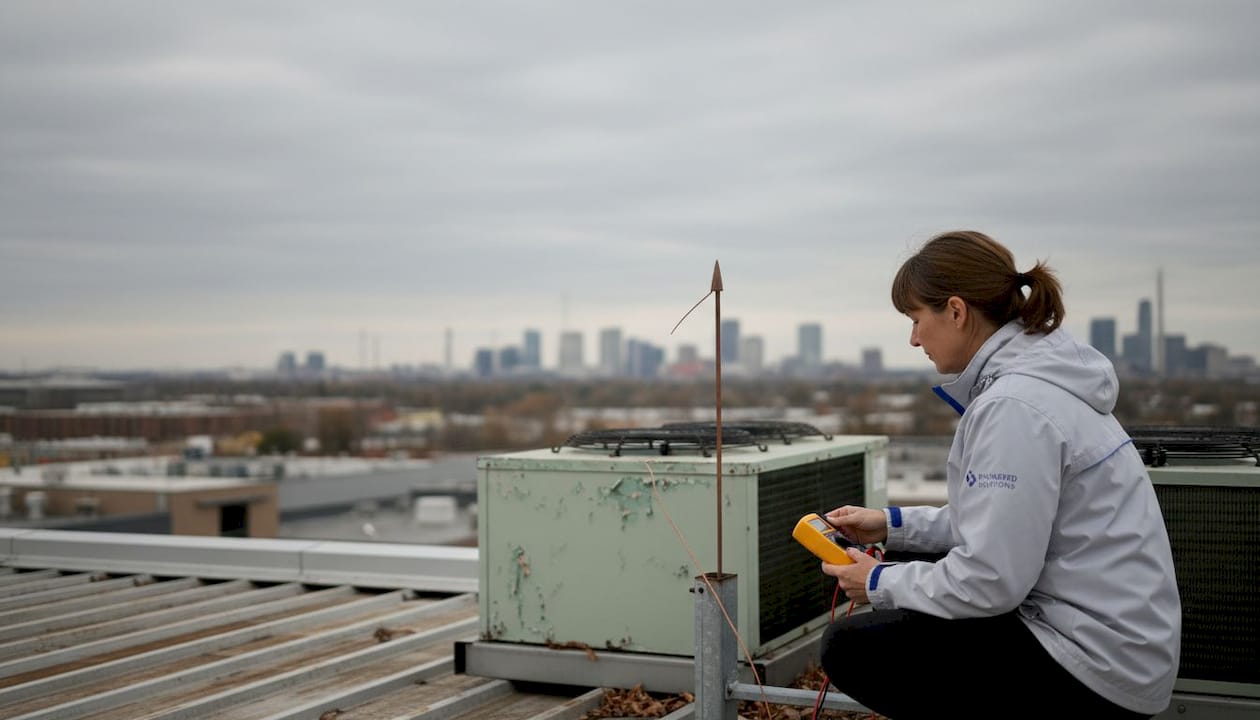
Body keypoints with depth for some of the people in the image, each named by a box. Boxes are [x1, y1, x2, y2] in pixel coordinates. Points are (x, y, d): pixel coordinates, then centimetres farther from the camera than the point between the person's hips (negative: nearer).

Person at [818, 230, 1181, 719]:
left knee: (851, 648, -6)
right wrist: (892, 525, 14)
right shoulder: (1037, 377, 8)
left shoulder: (1014, 404, -22)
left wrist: (880, 584, -8)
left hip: (1094, 669, -10)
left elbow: (990, 579, -23)